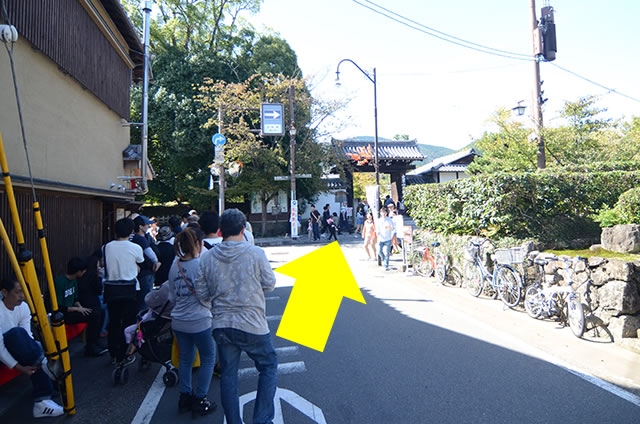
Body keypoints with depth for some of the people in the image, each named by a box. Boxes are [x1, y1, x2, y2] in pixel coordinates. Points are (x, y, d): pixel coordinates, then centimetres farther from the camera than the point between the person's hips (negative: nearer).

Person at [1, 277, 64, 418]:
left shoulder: (23, 307, -6)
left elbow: (27, 336, -5)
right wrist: (20, 368, -28)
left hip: (14, 349, 7)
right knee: (17, 332, -33)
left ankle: (41, 402, -20)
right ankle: (44, 363, -29)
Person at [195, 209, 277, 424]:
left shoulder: (207, 258, -3)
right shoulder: (256, 253, -13)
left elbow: (202, 294, 2)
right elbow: (270, 284, -5)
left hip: (222, 325, 4)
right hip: (252, 325, -3)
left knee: (228, 373, 16)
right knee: (268, 366, 16)